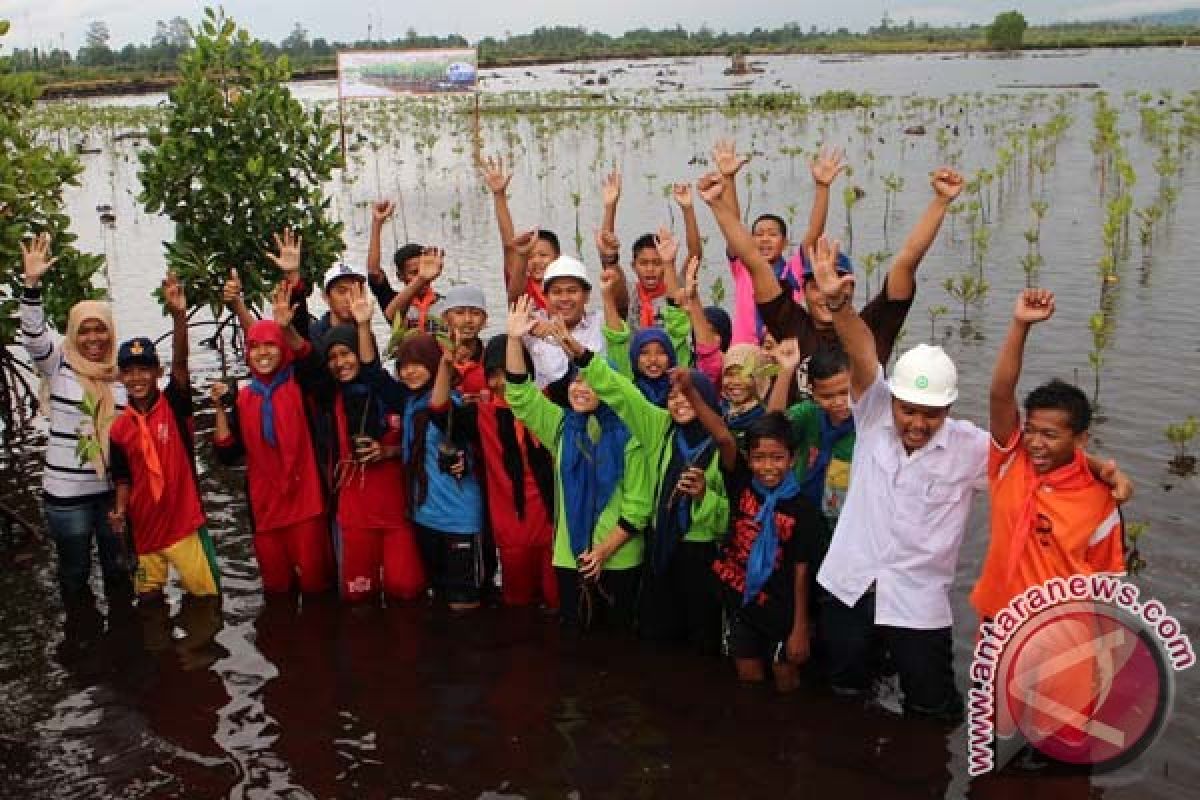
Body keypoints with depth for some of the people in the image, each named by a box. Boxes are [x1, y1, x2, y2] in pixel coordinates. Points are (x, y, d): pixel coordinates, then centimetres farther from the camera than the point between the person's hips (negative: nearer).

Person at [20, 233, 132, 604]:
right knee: (74, 575, 12)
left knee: (120, 569, 16)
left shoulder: (121, 375, 4)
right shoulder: (58, 365, -4)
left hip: (114, 489, 3)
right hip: (66, 493, -3)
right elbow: (33, 334, -21)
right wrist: (32, 283, -33)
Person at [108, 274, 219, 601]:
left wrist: (179, 315, -39)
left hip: (183, 522, -4)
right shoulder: (118, 428, 1)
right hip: (143, 527, 4)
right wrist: (120, 511, -8)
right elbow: (123, 478, 11)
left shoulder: (175, 404, -8)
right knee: (149, 598, 17)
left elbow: (180, 362, -25)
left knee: (206, 593, 3)